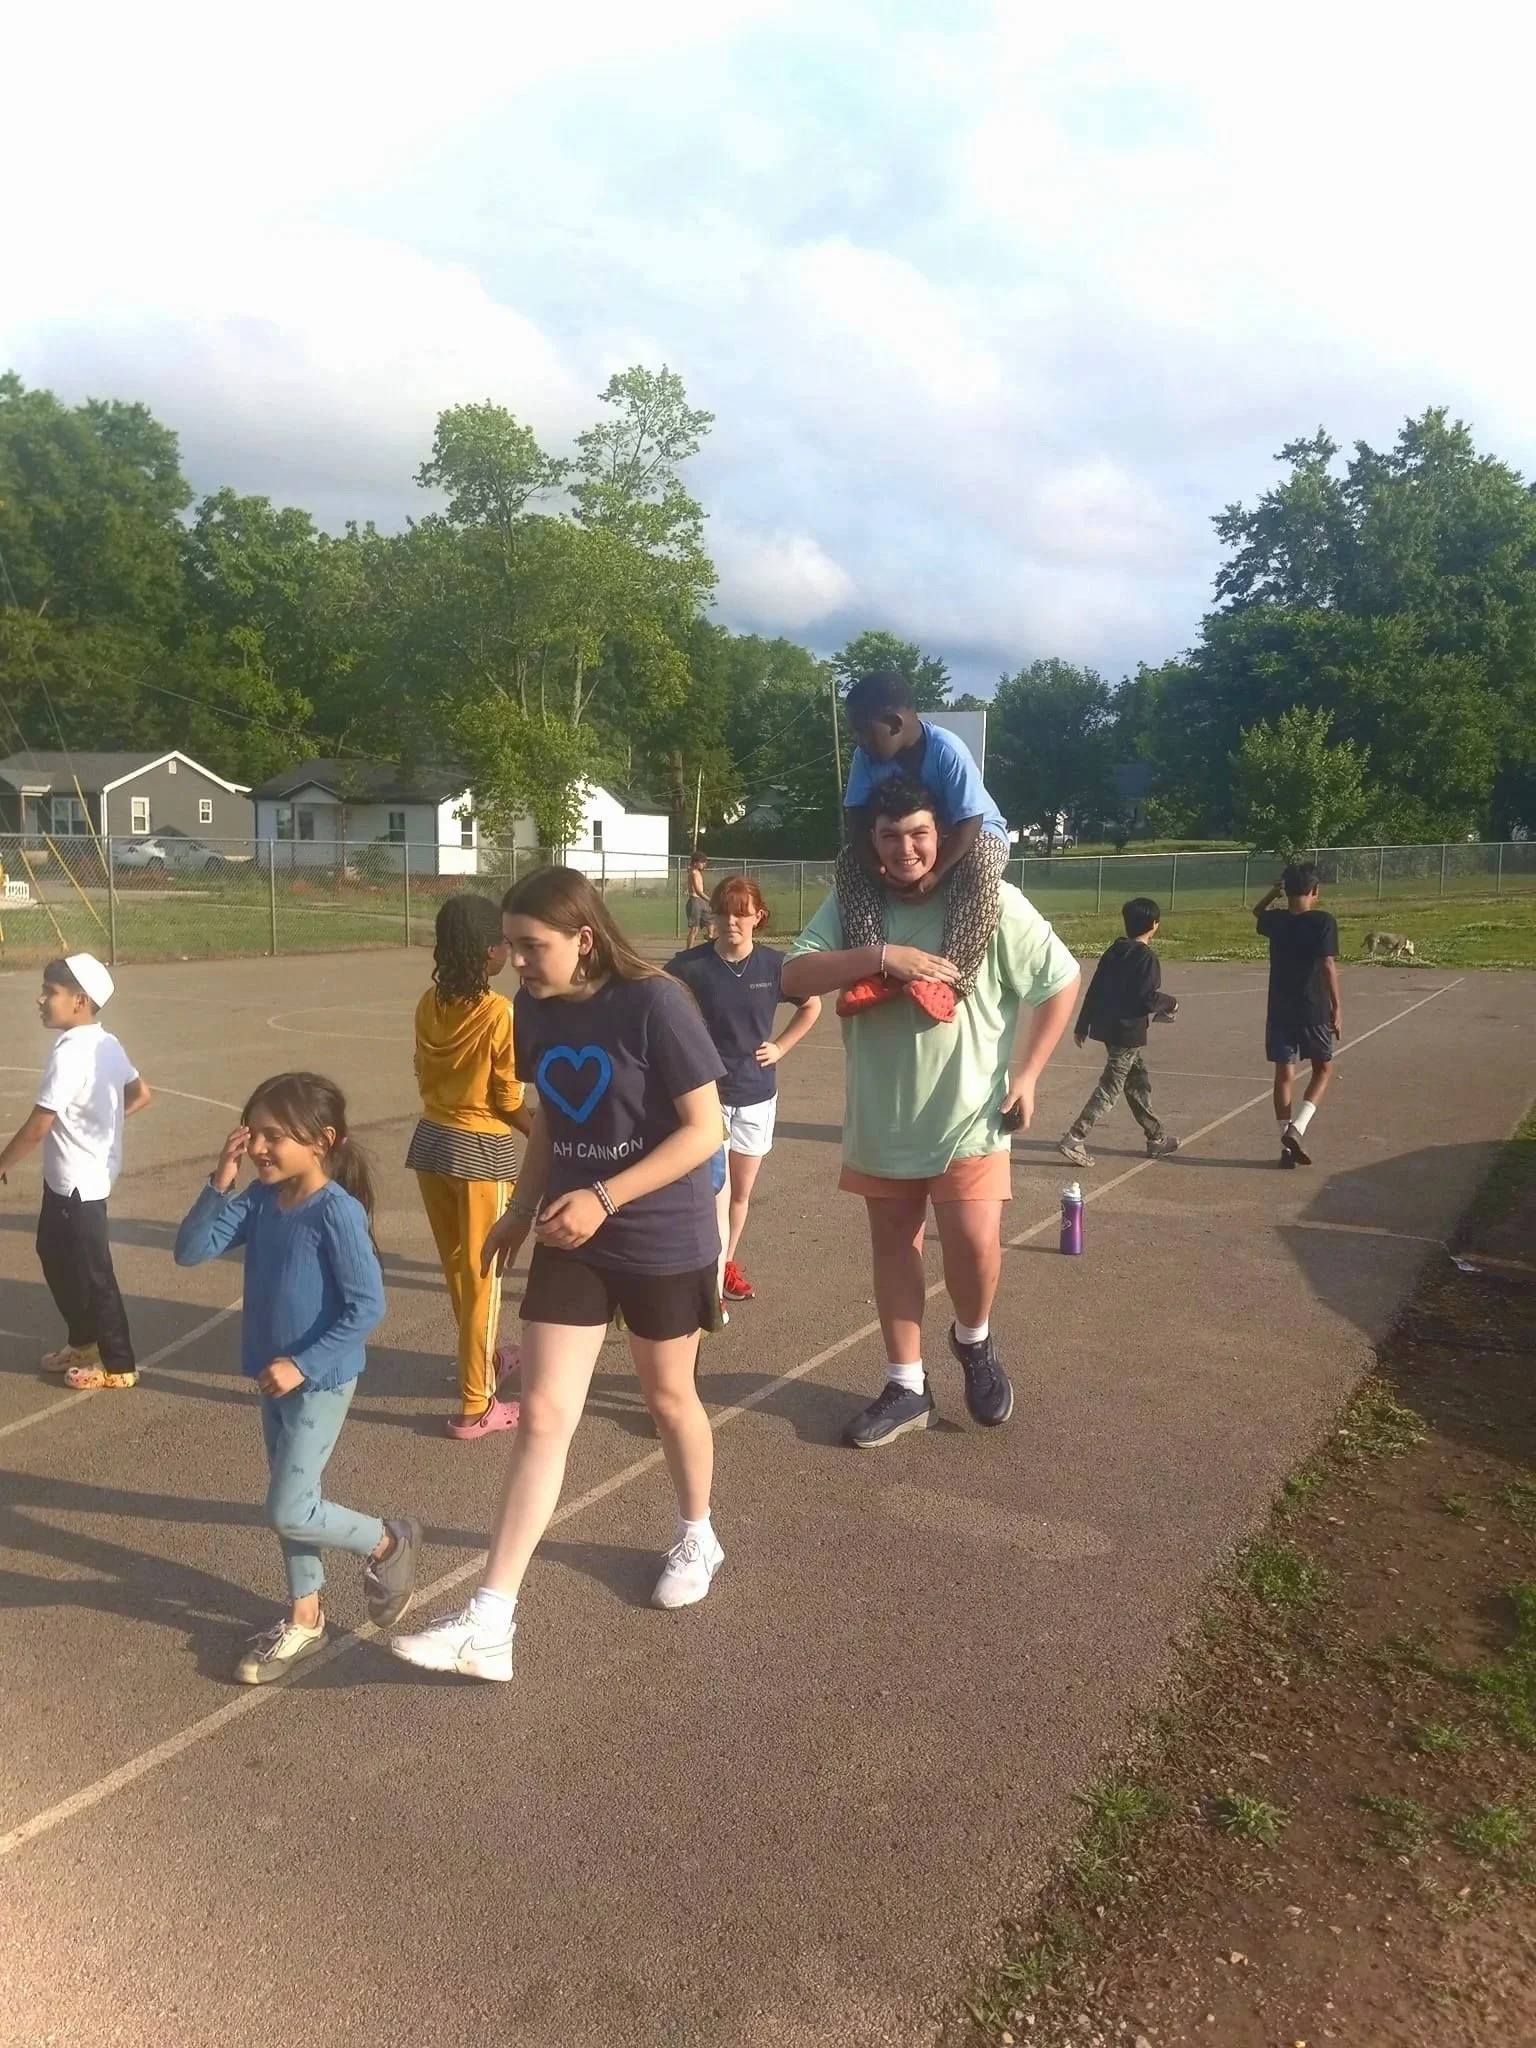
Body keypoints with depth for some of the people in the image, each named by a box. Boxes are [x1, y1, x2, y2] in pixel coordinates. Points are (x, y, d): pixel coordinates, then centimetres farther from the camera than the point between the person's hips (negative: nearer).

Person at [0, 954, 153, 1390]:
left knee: (91, 1272, 2)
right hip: (68, 1176, 9)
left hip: (76, 1181, -9)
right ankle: (83, 1341, 37)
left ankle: (118, 1365, 15)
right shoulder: (106, 1043, 3)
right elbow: (142, 1095, 14)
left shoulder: (70, 1051, -24)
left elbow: (38, 1127, -21)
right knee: (54, 1254, 23)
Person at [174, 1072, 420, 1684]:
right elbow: (190, 1250, -6)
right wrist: (220, 1181, -16)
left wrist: (303, 1365, -21)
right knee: (293, 1502, 18)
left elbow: (367, 1307, -22)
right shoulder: (260, 1198, -3)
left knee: (289, 1512, -2)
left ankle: (388, 1543, 22)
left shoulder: (337, 1211, -23)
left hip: (320, 1382, -7)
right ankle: (303, 1622, 34)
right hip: (275, 1377, 7)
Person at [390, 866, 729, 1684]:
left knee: (668, 1397, 16)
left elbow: (705, 1131, -19)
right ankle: (489, 1625, 5)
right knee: (542, 1414, 1)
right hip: (570, 1240, 5)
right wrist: (521, 1209, 6)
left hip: (663, 1241, -4)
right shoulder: (534, 1010, -2)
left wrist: (604, 1197, -25)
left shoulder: (654, 1004, -20)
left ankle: (697, 1537, 44)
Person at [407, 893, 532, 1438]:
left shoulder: (429, 1005, 0)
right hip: (482, 1151, -6)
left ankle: (480, 1358, 44)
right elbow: (509, 1103, -14)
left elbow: (425, 1078, 8)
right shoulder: (501, 1013, -18)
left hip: (431, 1141, 6)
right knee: (482, 1276, 5)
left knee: (455, 1267, 22)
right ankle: (475, 1407, 13)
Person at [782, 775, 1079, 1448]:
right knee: (893, 1244, 12)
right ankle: (906, 1387, 28)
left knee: (975, 1243, -13)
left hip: (968, 1113, -3)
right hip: (880, 1116, 3)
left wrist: (1025, 1075, -5)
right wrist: (882, 955, -26)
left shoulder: (991, 901, -10)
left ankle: (973, 1340, 22)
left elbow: (1059, 981, -2)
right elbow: (795, 977, -13)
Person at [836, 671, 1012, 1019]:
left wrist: (934, 875, -39)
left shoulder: (948, 751, -29)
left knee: (979, 864, -40)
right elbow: (855, 817, -14)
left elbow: (969, 823, -30)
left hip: (975, 835, -5)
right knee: (849, 860, -18)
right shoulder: (867, 755, -14)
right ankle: (875, 971, -30)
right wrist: (874, 865, -32)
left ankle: (947, 978, -45)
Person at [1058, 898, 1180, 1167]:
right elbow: (1147, 999, -19)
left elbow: (1094, 991, 10)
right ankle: (1073, 1140, -10)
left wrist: (1082, 1025, 16)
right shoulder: (1147, 958, -14)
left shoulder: (1113, 951, 9)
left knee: (1139, 1083, 18)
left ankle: (1157, 1138, 29)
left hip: (1109, 1027, 8)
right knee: (1110, 1088, -5)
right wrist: (1170, 1003, 2)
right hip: (1128, 1032, -8)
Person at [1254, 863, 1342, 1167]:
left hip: (1280, 1010, 3)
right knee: (1323, 1069, 14)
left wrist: (1274, 892, 16)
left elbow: (1257, 912, 26)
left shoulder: (1275, 921, 1)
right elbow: (1328, 965, -17)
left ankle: (1288, 1143, 10)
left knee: (1284, 1074, 7)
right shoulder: (1323, 921, -12)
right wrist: (1337, 1007, -12)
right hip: (1314, 1011, -3)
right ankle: (1296, 1129, -4)